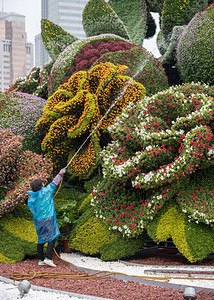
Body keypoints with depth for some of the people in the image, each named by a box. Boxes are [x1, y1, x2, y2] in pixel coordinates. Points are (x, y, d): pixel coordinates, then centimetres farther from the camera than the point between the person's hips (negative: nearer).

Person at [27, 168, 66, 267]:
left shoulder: (31, 199, 4)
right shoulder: (46, 191, -7)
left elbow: (33, 211, 10)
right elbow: (54, 183, 5)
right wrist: (60, 173, 19)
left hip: (38, 221, 5)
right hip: (48, 218, -5)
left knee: (41, 239, 12)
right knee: (51, 238, -3)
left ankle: (41, 260, 14)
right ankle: (48, 258, -13)